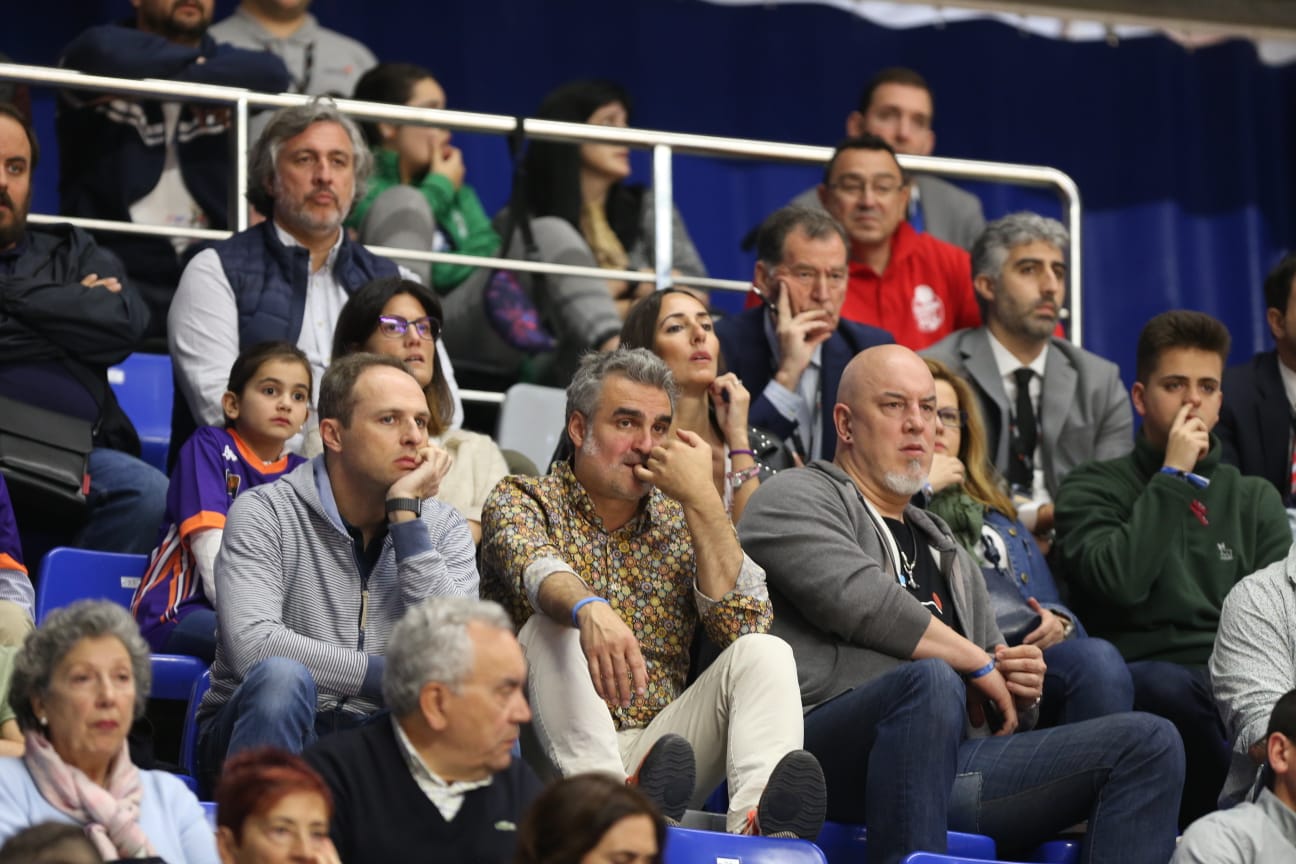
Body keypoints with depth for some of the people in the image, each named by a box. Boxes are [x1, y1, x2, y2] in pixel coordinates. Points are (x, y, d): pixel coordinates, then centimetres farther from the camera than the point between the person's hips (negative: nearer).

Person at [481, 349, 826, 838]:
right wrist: (589, 610, -45)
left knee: (764, 652, -17)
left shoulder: (680, 519, 16)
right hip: (565, 747, -3)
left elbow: (743, 625, -1)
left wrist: (702, 500, -7)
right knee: (554, 626, -27)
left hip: (654, 751, 3)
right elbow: (535, 568, -22)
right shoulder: (521, 500, 5)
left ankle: (754, 822, -46)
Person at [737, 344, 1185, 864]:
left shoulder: (944, 551, 34)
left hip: (951, 769, 7)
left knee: (1148, 744, -9)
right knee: (929, 682, -40)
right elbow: (862, 601, -9)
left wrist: (1020, 692, 10)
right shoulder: (795, 499, 11)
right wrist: (979, 665, 0)